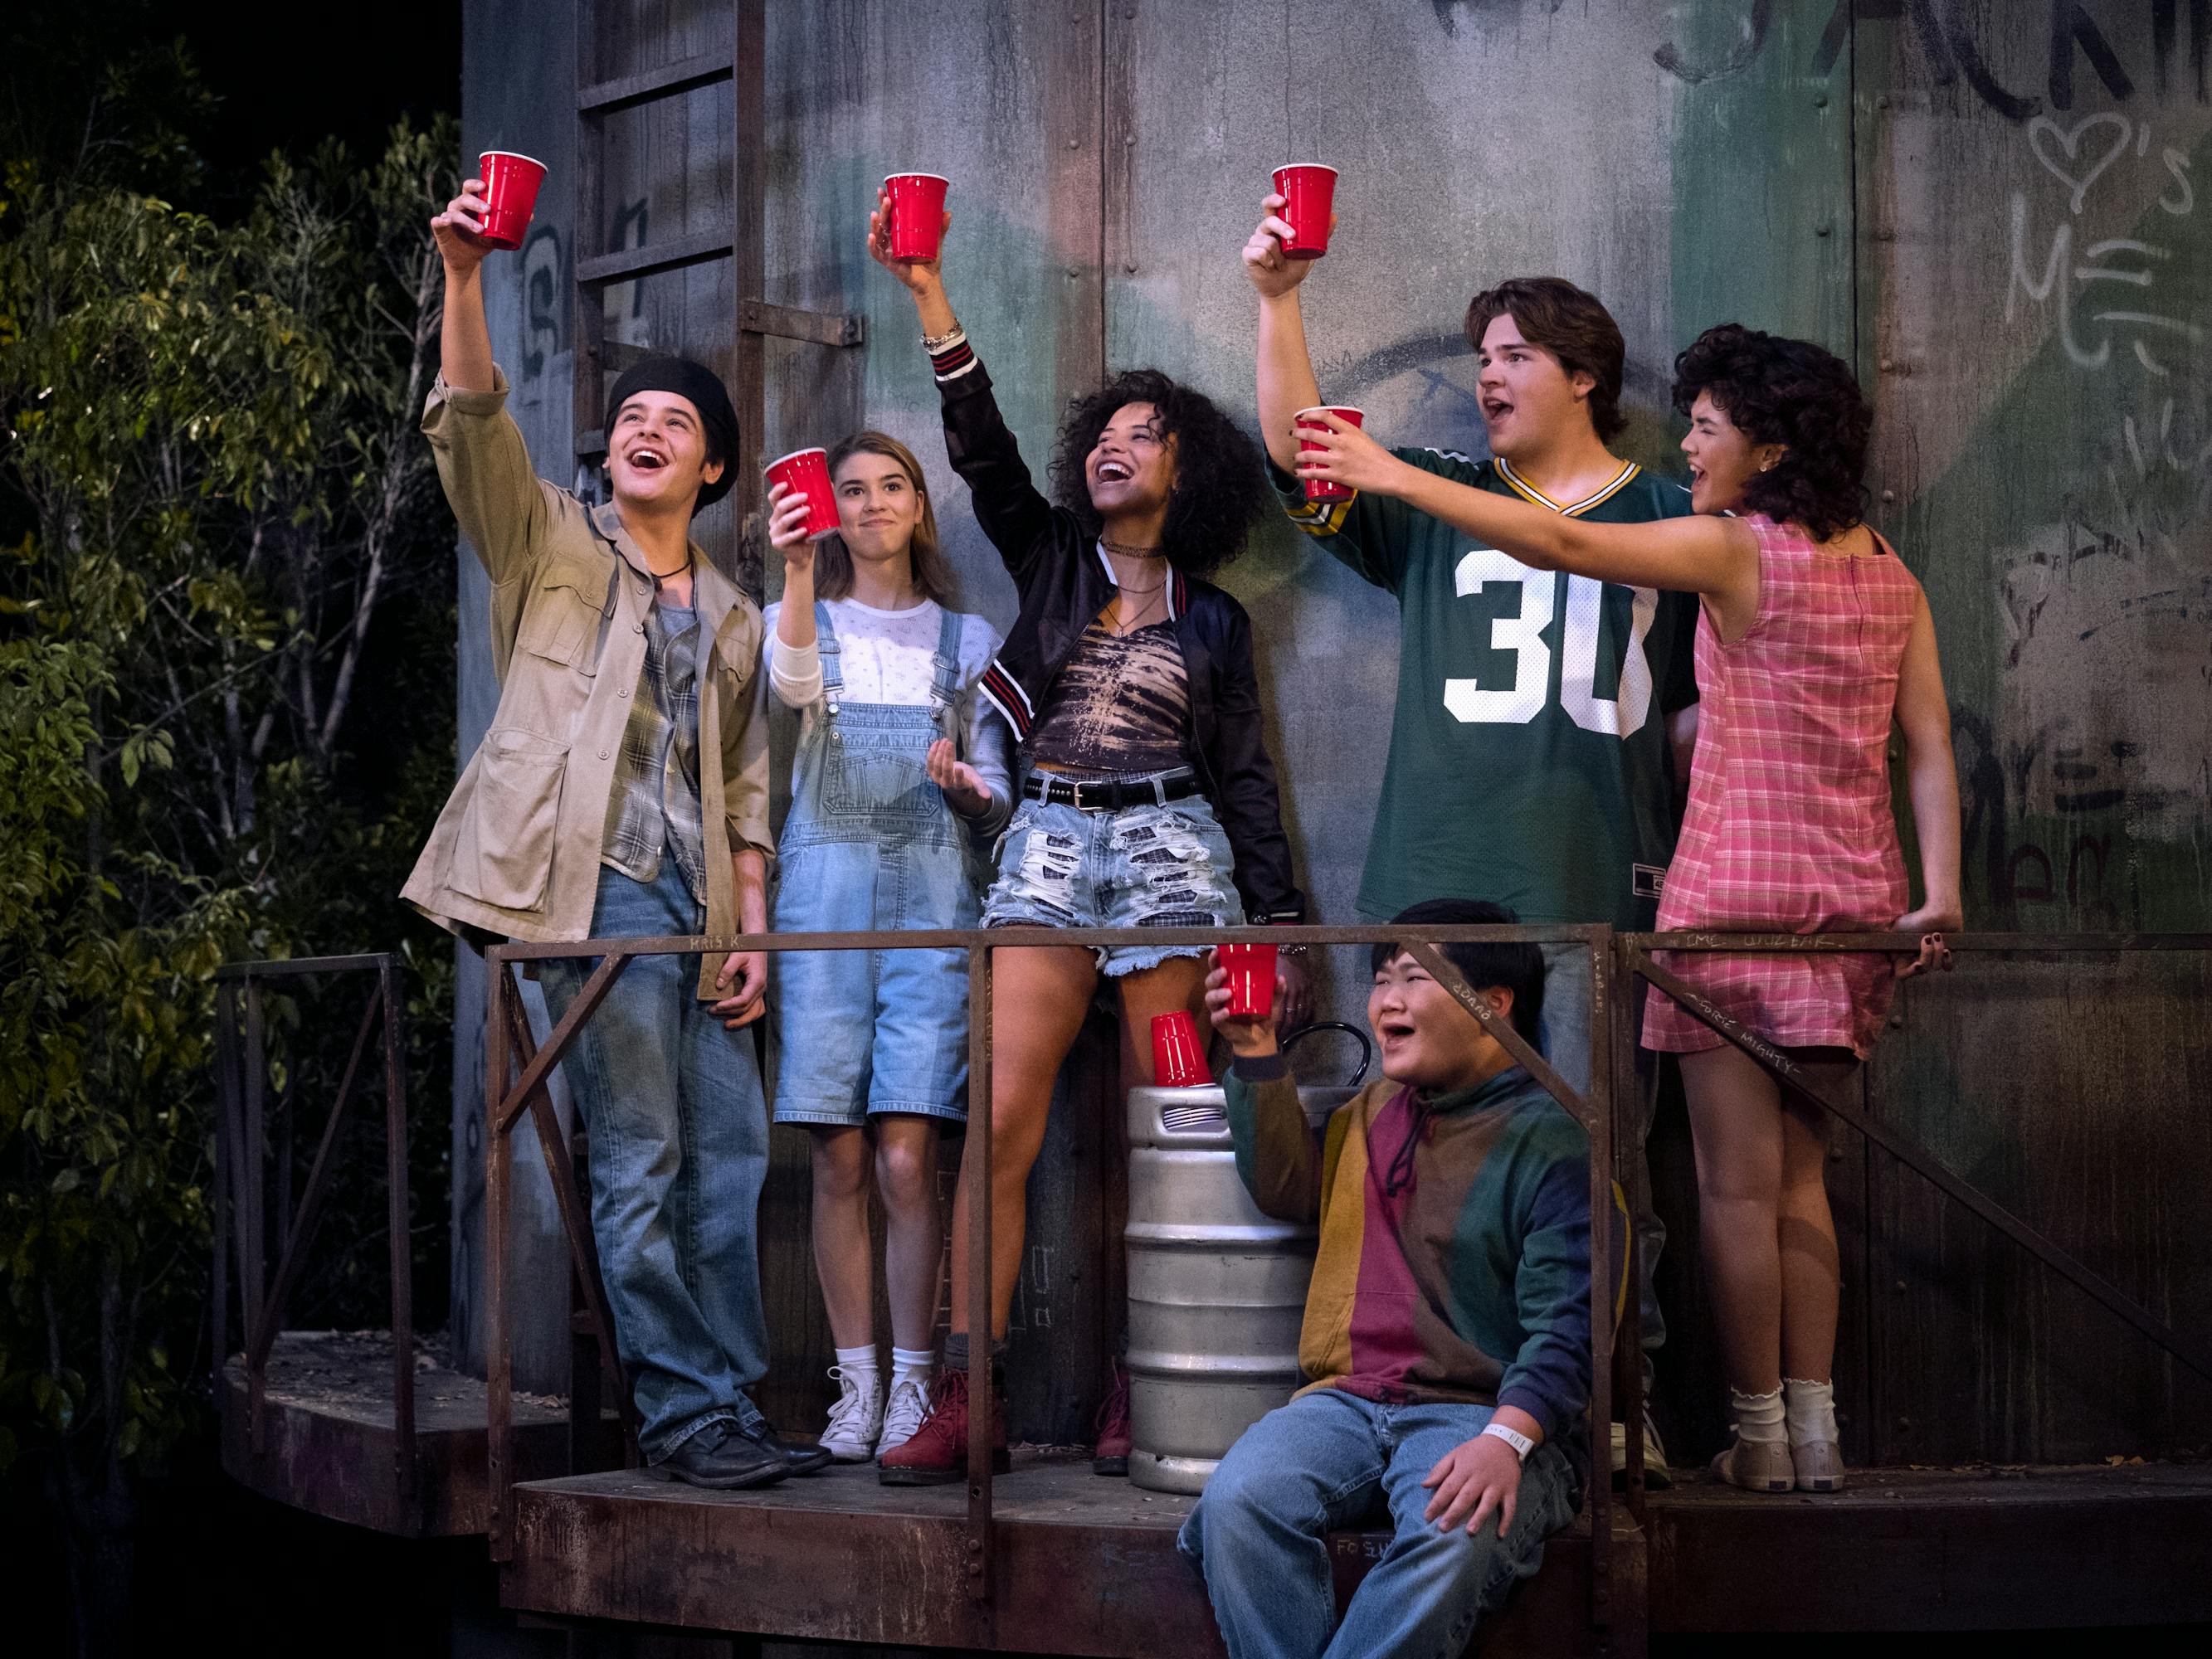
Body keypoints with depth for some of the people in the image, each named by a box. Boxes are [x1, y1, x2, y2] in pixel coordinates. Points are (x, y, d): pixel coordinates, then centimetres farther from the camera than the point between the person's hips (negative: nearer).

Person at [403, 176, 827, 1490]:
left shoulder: (733, 620, 22)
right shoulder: (551, 547, 11)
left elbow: (745, 791, 18)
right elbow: (474, 426, -7)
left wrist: (752, 930, 7)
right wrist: (464, 280, -20)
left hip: (698, 902, 5)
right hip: (596, 884, -5)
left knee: (730, 1156, 1)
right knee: (641, 1163, -8)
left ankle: (735, 1405, 7)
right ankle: (683, 1415, -4)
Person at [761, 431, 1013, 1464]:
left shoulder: (966, 639, 15)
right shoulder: (805, 620, 12)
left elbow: (997, 804, 14)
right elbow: (792, 687, -14)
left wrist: (963, 787, -9)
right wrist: (796, 572, -28)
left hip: (931, 894, 0)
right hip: (823, 890, 0)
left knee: (907, 1162, -8)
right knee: (839, 1163, -2)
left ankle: (912, 1381, 0)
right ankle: (856, 1380, 7)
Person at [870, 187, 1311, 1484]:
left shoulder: (1213, 617, 13)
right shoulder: (1051, 555, 14)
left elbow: (1246, 774, 12)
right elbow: (981, 443, 0)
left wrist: (1280, 923, 5)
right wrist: (927, 292, -11)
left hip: (1173, 853, 0)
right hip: (1048, 848, 0)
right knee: (1005, 1123, -9)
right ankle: (969, 1402, -9)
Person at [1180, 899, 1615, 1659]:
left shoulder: (1547, 1139, -2)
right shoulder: (1372, 1111, 22)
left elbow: (1566, 1325, -10)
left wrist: (1506, 1439, -26)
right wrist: (1258, 1052, 13)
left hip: (1478, 1411, -5)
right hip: (1345, 1401, 5)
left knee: (1455, 1537, -37)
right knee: (1237, 1502, -26)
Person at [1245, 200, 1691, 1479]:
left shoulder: (1670, 521, 12)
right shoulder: (1438, 507, 16)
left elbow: (1704, 711, 13)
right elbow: (1306, 457, 3)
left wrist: (1699, 870, 3)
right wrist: (1279, 303, -6)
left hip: (1600, 894, -2)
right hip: (1437, 891, 2)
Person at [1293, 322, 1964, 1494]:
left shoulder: (1736, 550, -8)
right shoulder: (1888, 574, 10)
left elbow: (1564, 542, -14)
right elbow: (1930, 749, 4)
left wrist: (1393, 477, -10)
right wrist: (1939, 890, 0)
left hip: (1737, 891, -7)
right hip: (1852, 902, 7)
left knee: (1738, 1186, 0)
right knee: (1797, 1181, 13)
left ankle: (1760, 1438, 4)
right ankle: (1815, 1432, 14)